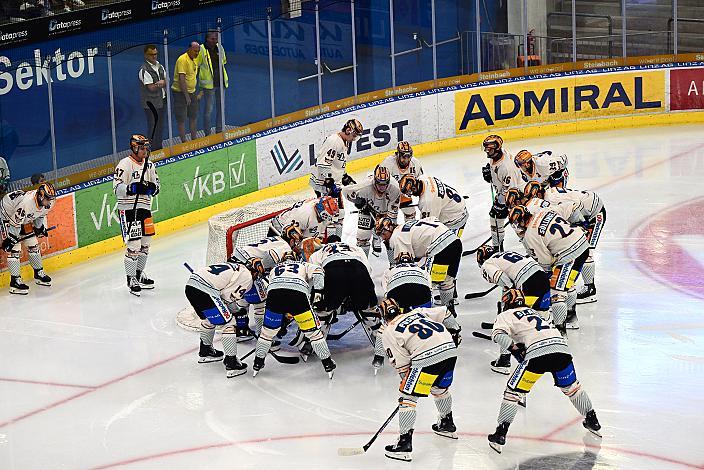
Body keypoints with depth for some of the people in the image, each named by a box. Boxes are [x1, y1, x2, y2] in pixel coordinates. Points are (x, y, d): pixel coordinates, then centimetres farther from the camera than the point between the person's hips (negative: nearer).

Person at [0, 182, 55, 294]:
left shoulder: (47, 202, -16)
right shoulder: (26, 202, -40)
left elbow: (41, 214, 8)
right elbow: (14, 223, -32)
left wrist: (40, 227, 11)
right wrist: (10, 239, -26)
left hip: (24, 218, 8)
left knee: (33, 245, 10)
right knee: (14, 249, -13)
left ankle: (39, 273, 25)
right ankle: (15, 281, -9)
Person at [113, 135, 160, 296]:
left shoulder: (149, 165, 11)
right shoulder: (125, 165, -12)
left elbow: (156, 184, 16)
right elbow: (117, 188, -16)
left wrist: (152, 188, -7)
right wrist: (133, 188, -31)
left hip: (144, 208, 8)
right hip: (128, 210, -8)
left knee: (145, 244, 16)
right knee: (133, 245, -10)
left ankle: (139, 274, 32)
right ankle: (131, 279, 1)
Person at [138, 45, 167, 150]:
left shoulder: (159, 65, 9)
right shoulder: (144, 70, -16)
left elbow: (166, 80, 8)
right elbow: (151, 87, -20)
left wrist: (162, 82, -15)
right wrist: (163, 82, -6)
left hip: (162, 101, 8)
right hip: (151, 103, -8)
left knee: (160, 125, 15)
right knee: (153, 127, -4)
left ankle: (159, 148, 27)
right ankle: (152, 149, 3)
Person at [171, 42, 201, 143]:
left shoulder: (195, 59, 8)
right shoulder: (182, 59, -18)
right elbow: (182, 79, -23)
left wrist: (197, 93, 20)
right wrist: (186, 96, -24)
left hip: (192, 92, 9)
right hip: (181, 93, -9)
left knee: (194, 117, 13)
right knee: (181, 119, -1)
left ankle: (194, 140, 23)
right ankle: (183, 142, 4)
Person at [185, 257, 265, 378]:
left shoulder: (235, 267, 29)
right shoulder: (247, 277, 2)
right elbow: (230, 299, -2)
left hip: (191, 284, 10)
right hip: (204, 290, -10)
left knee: (209, 318, 32)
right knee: (229, 323, -1)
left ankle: (205, 351, 49)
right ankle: (231, 364, -2)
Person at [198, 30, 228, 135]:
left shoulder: (219, 48, 5)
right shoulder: (202, 50, -13)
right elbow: (196, 66, -8)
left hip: (220, 82, 6)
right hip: (208, 84, -6)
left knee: (220, 107, 13)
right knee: (209, 109, -2)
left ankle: (219, 131, 25)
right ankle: (207, 133, 6)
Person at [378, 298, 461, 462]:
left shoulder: (388, 333, 9)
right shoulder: (417, 313, 25)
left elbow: (402, 364, 6)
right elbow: (444, 313, 25)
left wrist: (407, 382, 19)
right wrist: (455, 331, 37)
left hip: (427, 358, -7)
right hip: (450, 350, 7)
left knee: (407, 396, 4)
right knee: (440, 388, 33)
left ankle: (404, 443, -1)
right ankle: (447, 425, 51)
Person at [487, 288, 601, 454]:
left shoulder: (505, 316, 17)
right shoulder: (531, 311, 36)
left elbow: (498, 334, -2)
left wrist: (515, 348, -1)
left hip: (538, 352, -6)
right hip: (561, 345, 6)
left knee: (513, 391, 3)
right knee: (571, 386, 28)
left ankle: (500, 434, -4)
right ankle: (592, 421, 39)